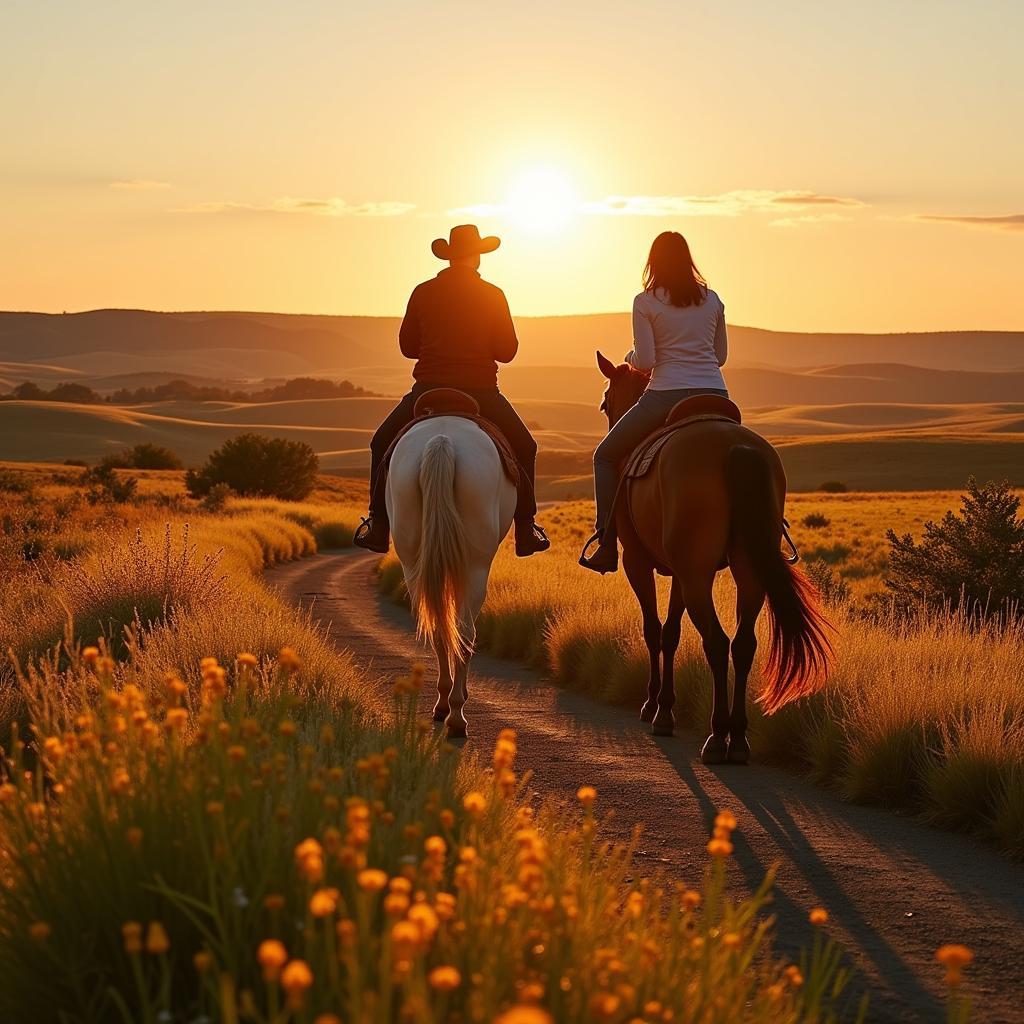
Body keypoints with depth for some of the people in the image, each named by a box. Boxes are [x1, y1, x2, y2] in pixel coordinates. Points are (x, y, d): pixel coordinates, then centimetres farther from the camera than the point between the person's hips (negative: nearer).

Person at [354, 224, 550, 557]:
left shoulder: (423, 293, 1)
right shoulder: (493, 296, -2)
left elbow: (407, 347, 8)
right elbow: (507, 351, 1)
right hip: (481, 392, 0)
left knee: (383, 444, 21)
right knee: (523, 448, 20)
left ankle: (379, 525, 14)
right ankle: (526, 529, 15)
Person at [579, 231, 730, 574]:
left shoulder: (645, 302, -1)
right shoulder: (712, 300, 12)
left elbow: (644, 361, -6)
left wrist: (631, 357, 16)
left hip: (667, 394, -4)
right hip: (715, 394, 4)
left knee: (606, 456, 13)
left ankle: (608, 546, 3)